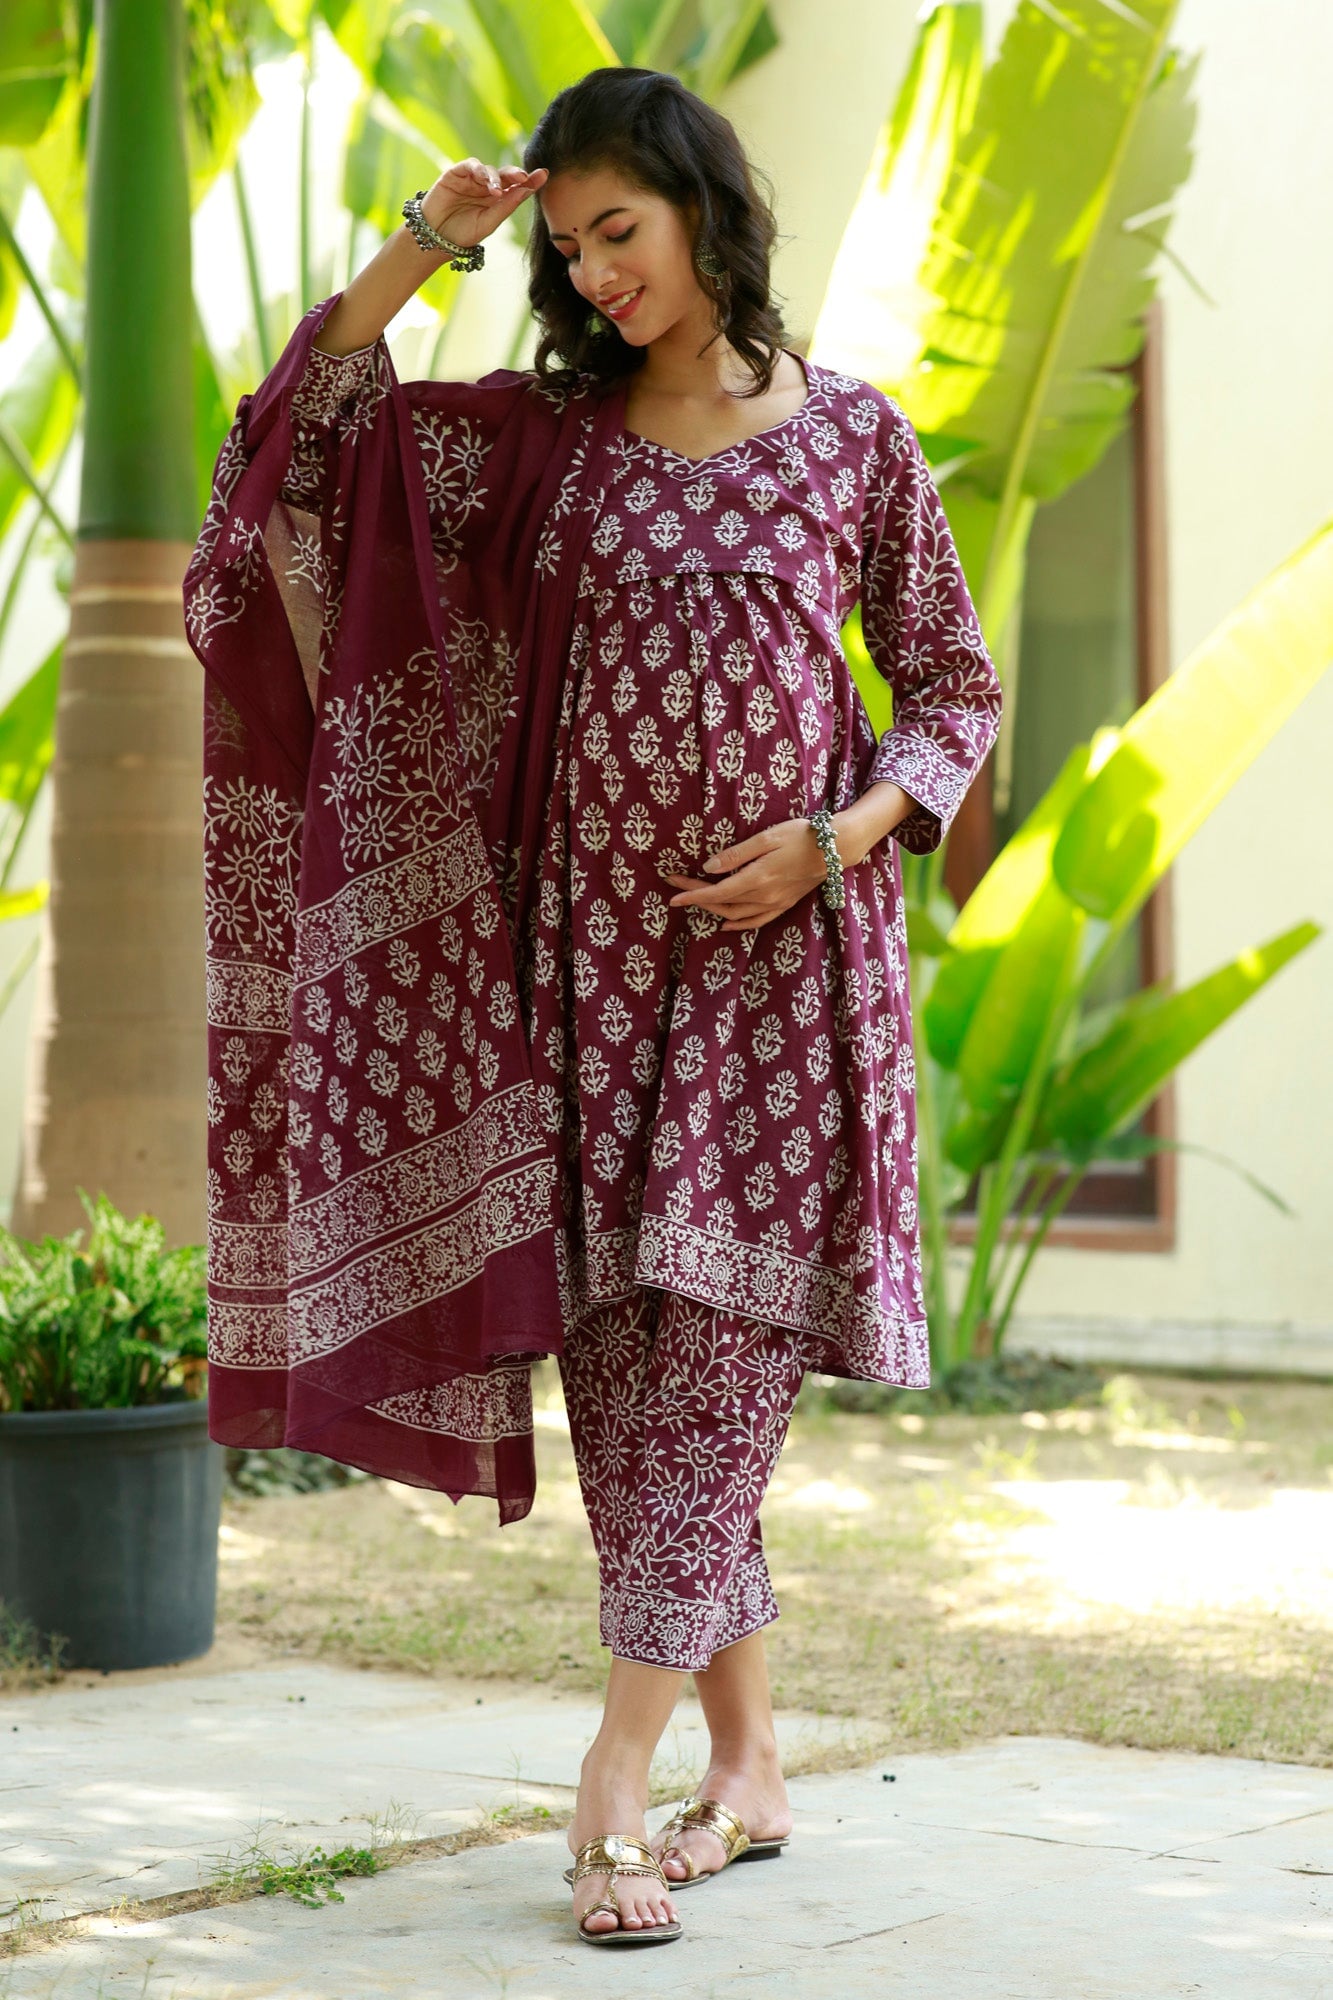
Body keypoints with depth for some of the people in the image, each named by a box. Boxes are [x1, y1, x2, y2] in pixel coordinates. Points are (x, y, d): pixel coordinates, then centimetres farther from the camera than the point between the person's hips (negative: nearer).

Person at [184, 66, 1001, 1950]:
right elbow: (300, 439, 2)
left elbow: (956, 686, 7)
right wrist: (417, 255, -6)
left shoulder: (852, 435, 3)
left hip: (784, 951, -3)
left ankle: (620, 1775, -11)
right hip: (595, 952, 3)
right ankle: (747, 1768, 13)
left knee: (720, 1344, -10)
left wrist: (834, 836, -8)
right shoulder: (537, 435, 8)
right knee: (621, 1357, 3)